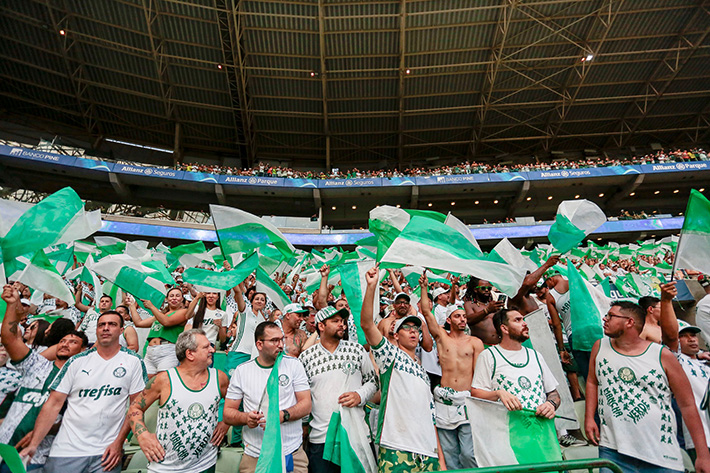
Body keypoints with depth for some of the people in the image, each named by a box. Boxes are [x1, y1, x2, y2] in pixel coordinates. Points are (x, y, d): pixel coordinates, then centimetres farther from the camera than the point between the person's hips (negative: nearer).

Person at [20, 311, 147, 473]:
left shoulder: (133, 362, -5)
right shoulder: (77, 362, 1)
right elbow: (54, 404, 1)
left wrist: (119, 442, -9)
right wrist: (33, 444, -6)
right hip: (66, 450, 2)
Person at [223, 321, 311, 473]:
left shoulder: (294, 365, -3)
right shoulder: (242, 371, -1)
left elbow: (306, 405, -6)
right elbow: (227, 413, 2)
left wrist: (283, 415, -22)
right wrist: (245, 418, -18)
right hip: (254, 457, 1)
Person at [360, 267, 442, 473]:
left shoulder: (423, 372, 21)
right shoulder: (391, 355, 2)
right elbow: (366, 324, -14)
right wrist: (371, 286, -23)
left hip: (428, 454, 6)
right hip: (397, 450, -6)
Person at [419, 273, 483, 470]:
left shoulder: (475, 342, 6)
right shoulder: (441, 336, 6)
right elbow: (426, 311, -1)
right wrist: (424, 287, -4)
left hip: (467, 400, -1)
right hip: (444, 401, 1)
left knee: (469, 452, -3)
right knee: (448, 451, 8)